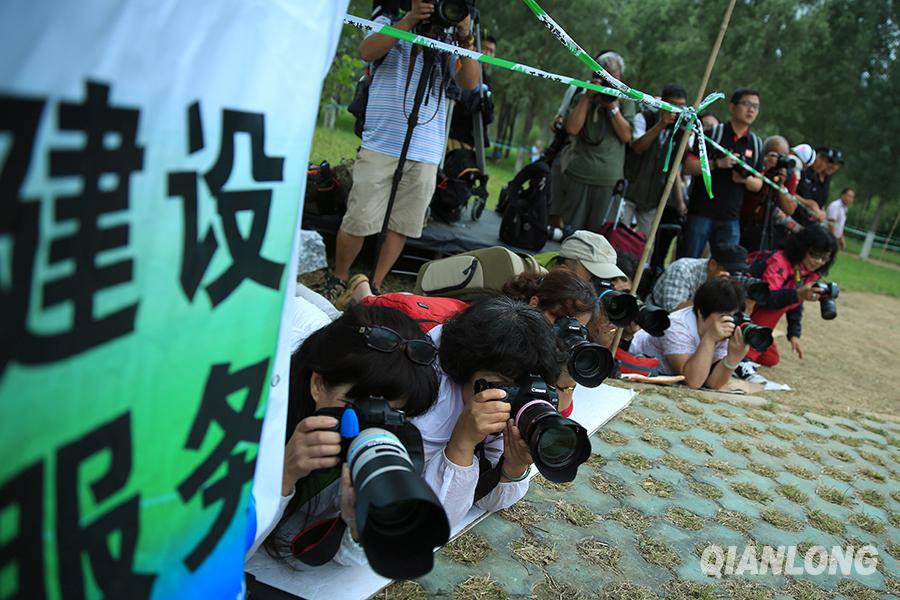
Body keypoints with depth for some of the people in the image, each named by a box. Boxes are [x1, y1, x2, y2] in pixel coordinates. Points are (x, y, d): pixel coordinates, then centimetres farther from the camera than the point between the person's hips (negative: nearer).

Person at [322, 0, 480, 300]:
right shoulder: (390, 25, 10)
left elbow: (470, 82, 0)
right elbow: (367, 52, -11)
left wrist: (465, 39, -13)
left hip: (425, 156, 3)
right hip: (380, 147, -2)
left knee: (402, 226, 4)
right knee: (358, 221, -3)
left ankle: (374, 286, 17)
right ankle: (337, 280, 16)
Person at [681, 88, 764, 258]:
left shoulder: (756, 144, 12)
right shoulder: (712, 134, 0)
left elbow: (758, 184, 15)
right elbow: (688, 166, -5)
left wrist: (747, 179, -8)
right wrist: (718, 163, -17)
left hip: (731, 218, 4)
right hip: (701, 213, -4)